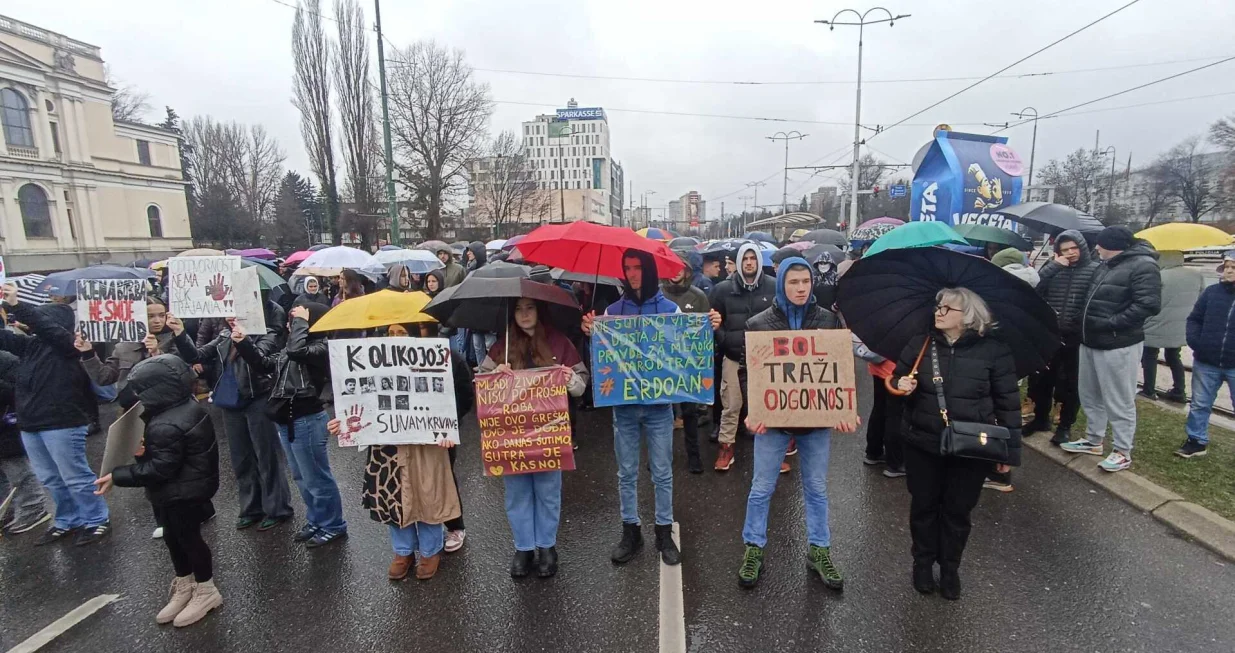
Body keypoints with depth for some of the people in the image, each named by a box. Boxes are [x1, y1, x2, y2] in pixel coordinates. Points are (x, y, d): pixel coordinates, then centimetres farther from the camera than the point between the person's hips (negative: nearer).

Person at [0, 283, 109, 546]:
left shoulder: (69, 344, -10)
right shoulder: (30, 344, 11)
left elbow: (45, 326, -26)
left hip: (62, 424, -8)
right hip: (30, 425, 8)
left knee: (75, 477, 1)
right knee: (50, 480, 17)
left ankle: (98, 521, 14)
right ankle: (67, 521, 31)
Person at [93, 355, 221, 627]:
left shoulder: (165, 426, -30)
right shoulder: (188, 407, 1)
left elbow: (159, 469, -27)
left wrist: (116, 476, -20)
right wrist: (148, 448, -1)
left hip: (181, 494, -10)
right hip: (189, 487, 10)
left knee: (187, 538, 6)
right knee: (174, 537, 21)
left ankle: (206, 591, 23)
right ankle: (185, 586, 38)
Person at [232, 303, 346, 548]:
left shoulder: (320, 348, -16)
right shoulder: (289, 348, 10)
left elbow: (296, 351, -35)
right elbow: (266, 364, 18)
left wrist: (300, 320, -21)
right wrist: (243, 343, 7)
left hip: (307, 420, -9)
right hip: (286, 420, 9)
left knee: (317, 478, 3)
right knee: (302, 478, 21)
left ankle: (333, 526, 19)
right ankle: (315, 521, 36)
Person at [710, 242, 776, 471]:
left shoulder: (773, 288, 0)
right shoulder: (723, 289, 0)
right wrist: (724, 340, -9)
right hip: (733, 357, 0)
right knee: (731, 406, 6)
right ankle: (726, 447, 20)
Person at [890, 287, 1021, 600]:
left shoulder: (994, 350, -8)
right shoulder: (919, 344, -2)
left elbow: (1008, 403, -4)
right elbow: (896, 379, 10)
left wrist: (1010, 451, -4)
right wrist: (901, 385, -15)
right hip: (923, 444, 2)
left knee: (958, 510, 12)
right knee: (923, 505, 14)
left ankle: (950, 568, 34)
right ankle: (923, 562, 35)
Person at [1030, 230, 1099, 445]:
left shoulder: (1095, 269, -2)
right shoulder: (1053, 268, 8)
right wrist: (1054, 265, -10)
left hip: (1077, 336, -3)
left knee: (1071, 382, 8)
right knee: (1041, 378, 12)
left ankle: (1065, 426, 22)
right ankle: (1041, 418, 30)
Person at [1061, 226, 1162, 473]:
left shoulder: (1143, 265, -12)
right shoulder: (1106, 265, 15)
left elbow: (1148, 304, -21)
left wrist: (1111, 323, -22)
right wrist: (1086, 323, 9)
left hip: (1118, 345, -9)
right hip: (1091, 342, 9)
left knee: (1119, 401, 1)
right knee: (1089, 396, 18)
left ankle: (1123, 452, 13)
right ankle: (1094, 440, 32)